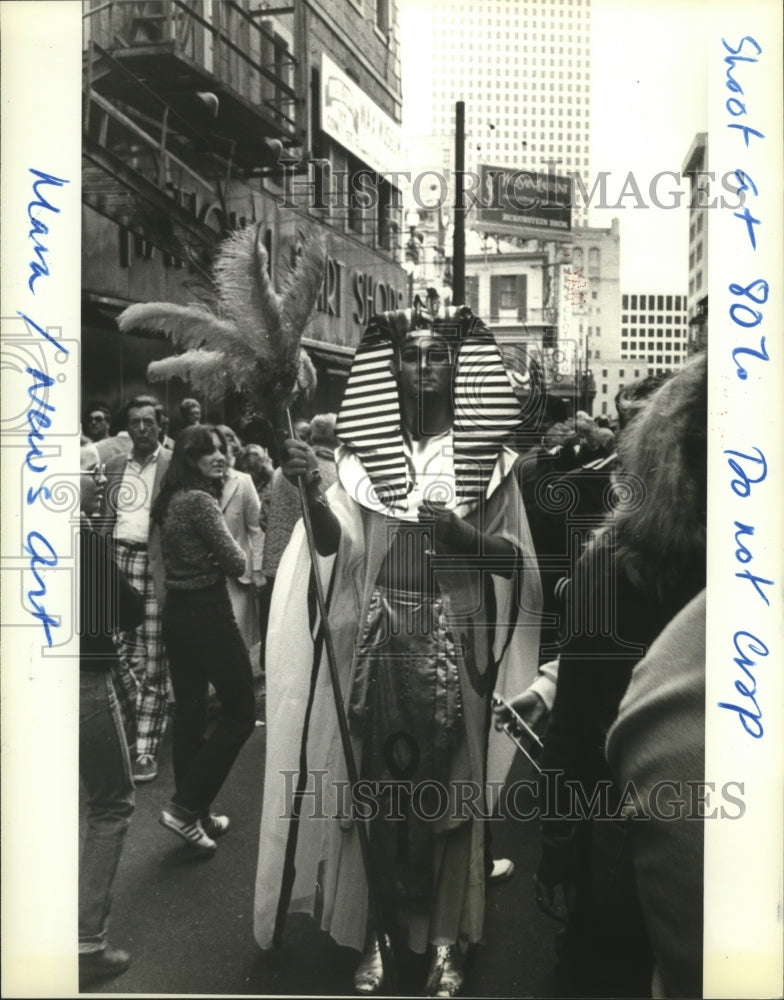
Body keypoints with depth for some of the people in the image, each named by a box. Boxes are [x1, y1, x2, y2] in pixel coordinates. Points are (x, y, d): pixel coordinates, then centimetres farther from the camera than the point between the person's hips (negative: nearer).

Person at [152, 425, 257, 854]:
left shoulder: (171, 499, 11)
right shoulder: (200, 500, -17)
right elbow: (236, 563, -15)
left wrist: (211, 558, 2)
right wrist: (229, 556, 4)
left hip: (176, 611, 9)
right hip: (206, 612, -9)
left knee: (188, 710, 14)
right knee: (240, 710, 2)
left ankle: (194, 813, 23)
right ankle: (185, 806, 1)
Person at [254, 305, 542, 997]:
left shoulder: (486, 454, 3)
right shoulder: (364, 452, 4)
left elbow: (516, 561, 2)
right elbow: (332, 544, -7)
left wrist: (461, 536, -16)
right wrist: (311, 493, -27)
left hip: (456, 643, 0)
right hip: (380, 641, 1)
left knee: (448, 786, 3)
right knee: (377, 783, 4)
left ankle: (445, 939, 20)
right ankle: (376, 934, 20)